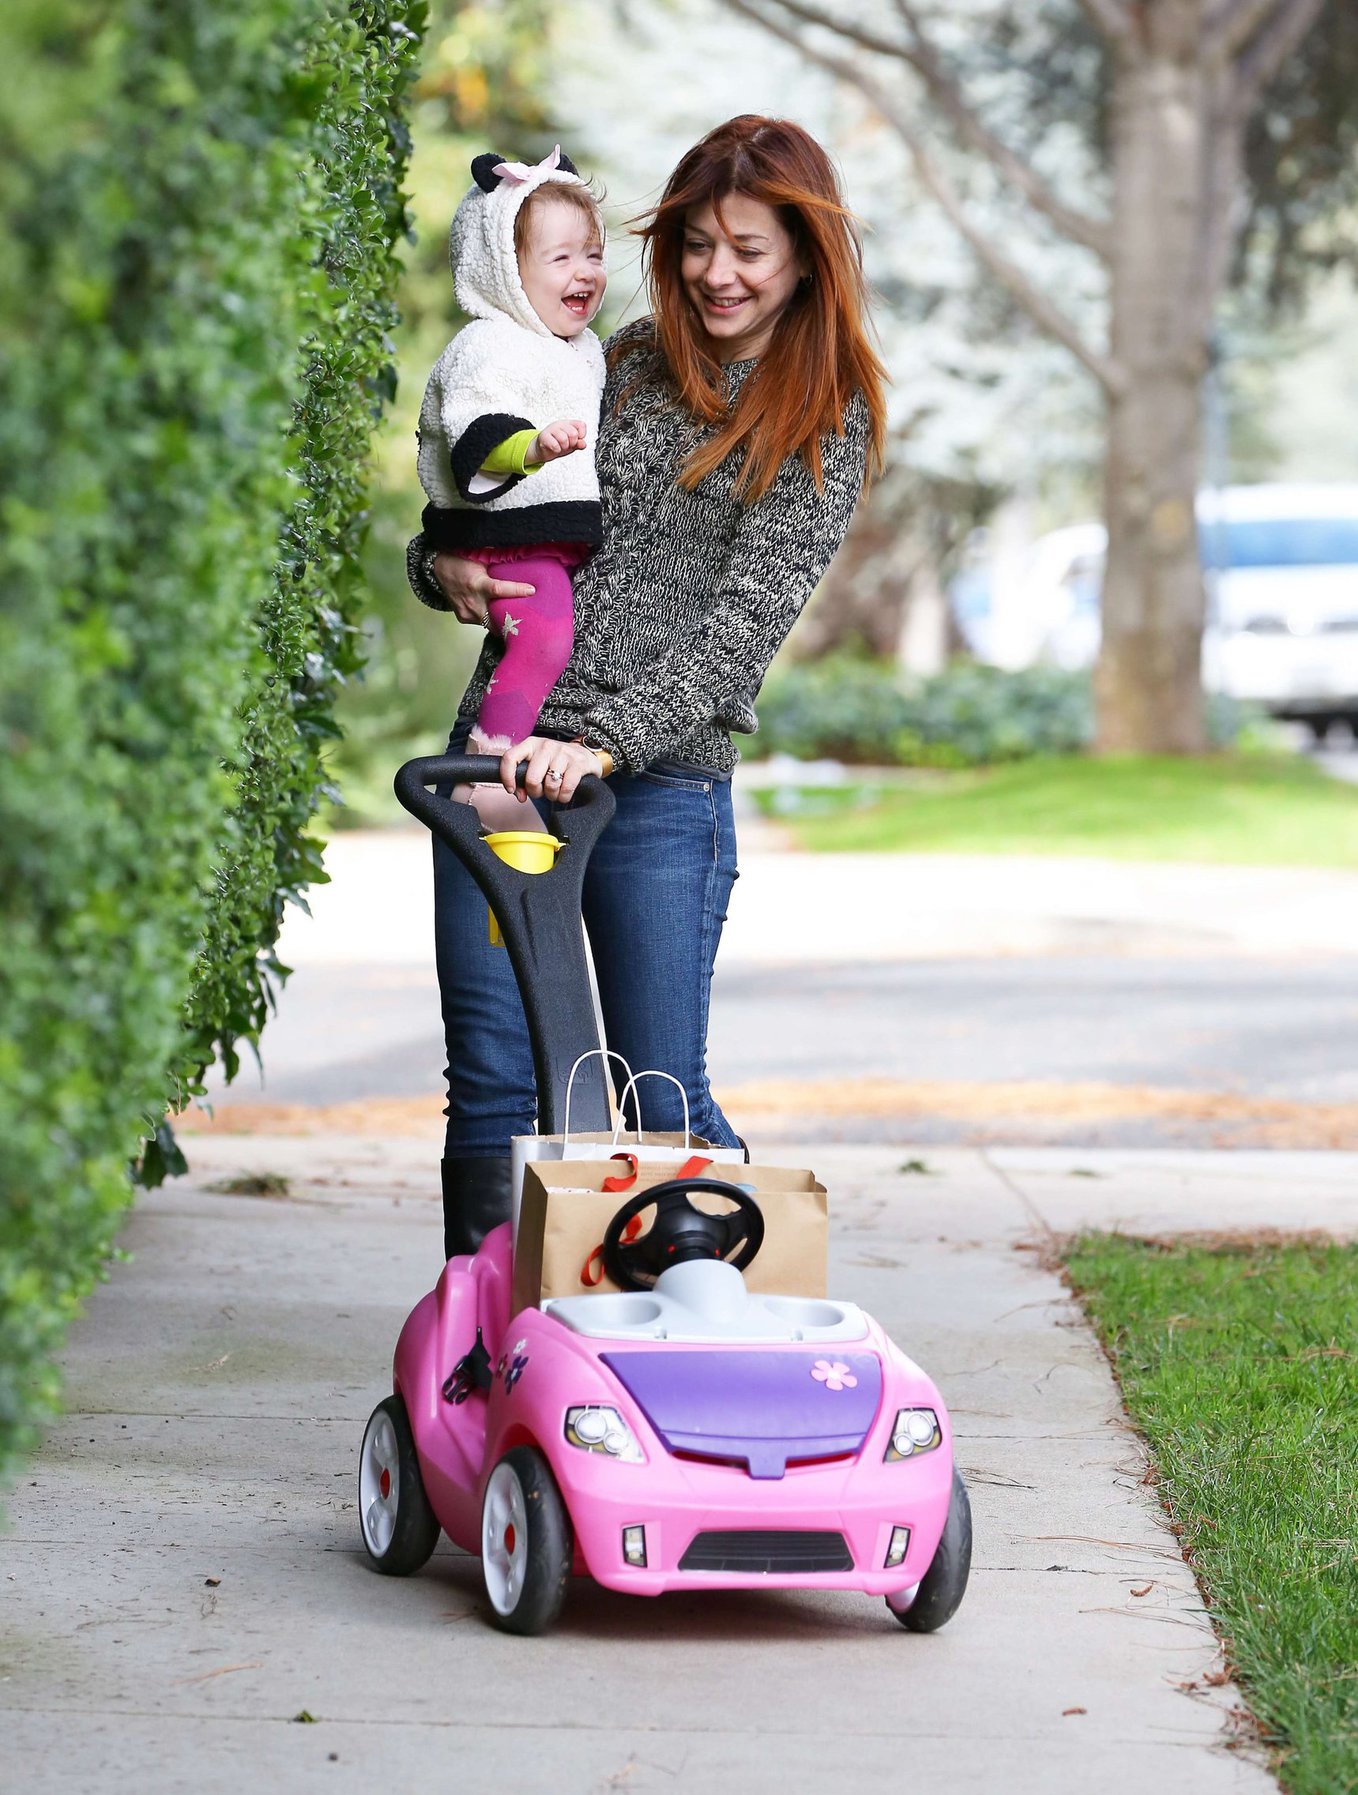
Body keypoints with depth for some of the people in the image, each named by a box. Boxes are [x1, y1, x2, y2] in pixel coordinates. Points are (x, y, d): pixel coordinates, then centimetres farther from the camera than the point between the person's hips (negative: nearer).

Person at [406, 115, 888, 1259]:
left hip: (664, 781, -3)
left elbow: (746, 617, -10)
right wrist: (442, 567, 0)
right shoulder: (629, 364, 13)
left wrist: (604, 741, -21)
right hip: (506, 755, 4)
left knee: (665, 1099, -1)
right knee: (492, 1084, 1)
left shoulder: (828, 419, 1)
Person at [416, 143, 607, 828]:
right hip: (511, 541, -10)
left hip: (571, 539, 11)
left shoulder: (583, 348, 18)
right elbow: (475, 429, -29)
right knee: (543, 634, -28)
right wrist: (533, 445, -47)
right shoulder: (489, 347, -13)